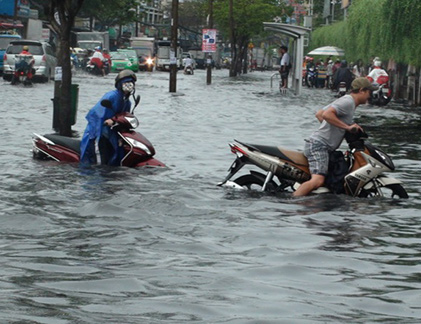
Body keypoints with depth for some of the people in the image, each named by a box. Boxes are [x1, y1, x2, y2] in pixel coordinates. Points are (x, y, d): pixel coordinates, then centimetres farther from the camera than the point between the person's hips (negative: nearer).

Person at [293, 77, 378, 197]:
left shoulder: (345, 100, 21)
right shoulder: (348, 102, -11)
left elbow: (318, 114, 25)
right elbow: (326, 114, -25)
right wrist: (347, 127, -20)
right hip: (319, 145, -11)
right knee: (317, 180, -26)